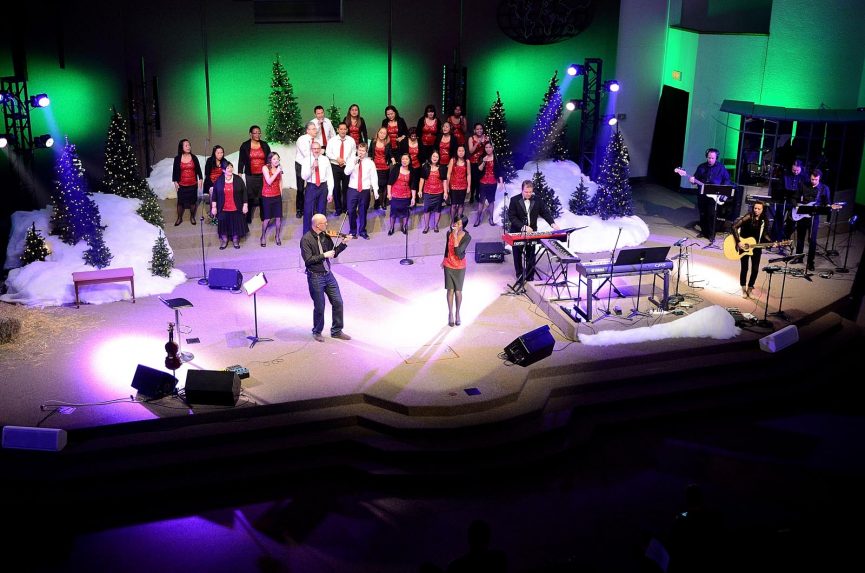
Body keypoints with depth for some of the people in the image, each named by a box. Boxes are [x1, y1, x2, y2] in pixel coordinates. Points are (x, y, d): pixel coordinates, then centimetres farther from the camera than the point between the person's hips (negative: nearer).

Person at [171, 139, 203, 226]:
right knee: (180, 201, 4)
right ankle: (179, 218, 18)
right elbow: (175, 171, 3)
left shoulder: (194, 158, 0)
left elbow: (198, 169, 5)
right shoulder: (177, 158, -2)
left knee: (193, 201, 9)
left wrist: (200, 179, -3)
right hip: (182, 184, -1)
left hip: (193, 184, 1)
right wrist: (175, 181, -2)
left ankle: (192, 217, 26)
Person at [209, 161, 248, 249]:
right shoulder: (219, 181, -1)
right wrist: (213, 207, 0)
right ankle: (224, 241, 26)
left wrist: (245, 205, -3)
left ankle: (236, 241, 26)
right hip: (223, 210, 0)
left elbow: (244, 193, 1)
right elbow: (214, 195, 3)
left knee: (236, 225, 8)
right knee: (223, 225, 9)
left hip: (236, 209, 0)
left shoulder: (238, 180, -2)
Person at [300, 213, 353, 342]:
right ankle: (317, 332, 27)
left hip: (328, 274, 6)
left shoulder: (325, 236, 3)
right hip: (315, 277, -6)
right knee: (319, 307, 4)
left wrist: (343, 243, -3)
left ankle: (336, 331, 22)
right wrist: (324, 255, -22)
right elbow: (308, 260, -21)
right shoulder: (306, 239, -15)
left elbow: (333, 254, 10)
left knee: (338, 302, 7)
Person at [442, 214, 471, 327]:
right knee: (450, 290, 9)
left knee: (458, 291, 7)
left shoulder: (467, 237, -19)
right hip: (448, 266, 2)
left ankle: (457, 314, 26)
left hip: (459, 267, -2)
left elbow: (458, 252, -29)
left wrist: (455, 236, -31)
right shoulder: (449, 233, -10)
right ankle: (450, 314, 22)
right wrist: (444, 260, 19)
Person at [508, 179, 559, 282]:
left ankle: (530, 276, 14)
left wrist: (552, 223, -14)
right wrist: (523, 227, -25)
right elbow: (511, 217, -15)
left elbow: (545, 212, 4)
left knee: (530, 255, 5)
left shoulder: (537, 200, -2)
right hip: (517, 232, -2)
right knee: (517, 254, 11)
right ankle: (519, 275, 25)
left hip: (531, 232, 2)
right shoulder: (514, 200, -10)